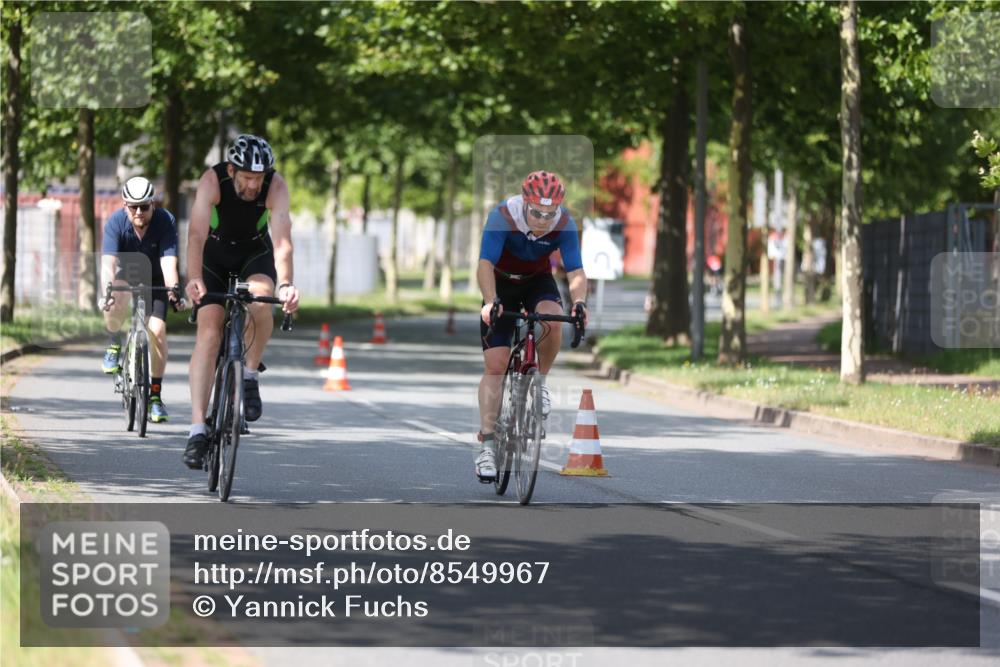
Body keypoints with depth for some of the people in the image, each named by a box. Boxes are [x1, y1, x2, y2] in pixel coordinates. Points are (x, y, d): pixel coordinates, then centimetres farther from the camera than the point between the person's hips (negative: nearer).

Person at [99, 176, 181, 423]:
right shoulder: (116, 222, -25)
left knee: (157, 330, -18)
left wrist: (174, 289, -53)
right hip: (126, 277, 0)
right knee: (115, 304, -34)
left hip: (155, 281, 0)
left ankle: (155, 395, -5)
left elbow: (169, 262, -35)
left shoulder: (165, 222, -26)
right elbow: (108, 263, -35)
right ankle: (114, 345, -3)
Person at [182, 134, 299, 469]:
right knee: (209, 331, -17)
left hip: (255, 253, 1)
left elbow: (282, 239, -38)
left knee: (260, 300, -32)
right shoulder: (212, 181, -29)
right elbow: (197, 233, -40)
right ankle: (197, 427, -21)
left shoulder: (276, 186, -27)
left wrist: (285, 284, -54)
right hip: (215, 255, -1)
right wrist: (193, 278, -56)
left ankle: (250, 375, -6)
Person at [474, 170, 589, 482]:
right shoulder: (502, 217, -31)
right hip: (502, 283, -1)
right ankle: (487, 444, -10)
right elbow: (485, 264, -37)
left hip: (538, 281, 1)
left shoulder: (564, 224, -24)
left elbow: (575, 271, -27)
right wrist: (491, 302, -54)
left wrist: (579, 302, -47)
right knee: (495, 365, -11)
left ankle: (540, 381, -6)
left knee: (552, 320, -33)